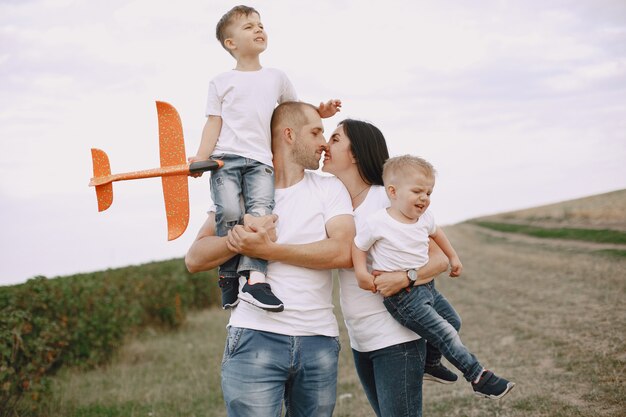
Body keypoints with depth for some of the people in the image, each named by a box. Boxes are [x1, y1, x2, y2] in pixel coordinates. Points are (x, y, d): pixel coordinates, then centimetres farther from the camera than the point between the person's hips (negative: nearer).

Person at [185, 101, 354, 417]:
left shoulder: (330, 189, 9)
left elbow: (342, 252, -9)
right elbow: (195, 259, 0)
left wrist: (266, 250, -15)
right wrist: (240, 237, -18)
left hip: (319, 339, 2)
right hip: (256, 335, -2)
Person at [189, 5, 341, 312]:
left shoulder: (277, 78, 21)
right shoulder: (221, 82, 13)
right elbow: (214, 123, 6)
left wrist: (319, 111, 12)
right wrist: (201, 158, -9)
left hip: (261, 160, 1)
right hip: (226, 158, -1)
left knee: (260, 209, -22)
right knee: (229, 212, -21)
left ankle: (255, 279, -33)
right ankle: (228, 279, -9)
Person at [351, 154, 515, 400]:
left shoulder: (424, 218, 3)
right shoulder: (376, 223, -18)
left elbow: (435, 233, 24)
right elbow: (358, 246, -7)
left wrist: (453, 257, 30)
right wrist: (361, 272, -21)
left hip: (426, 286, 9)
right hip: (402, 296, -8)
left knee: (452, 322, 21)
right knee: (445, 333, -15)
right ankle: (479, 378, -9)